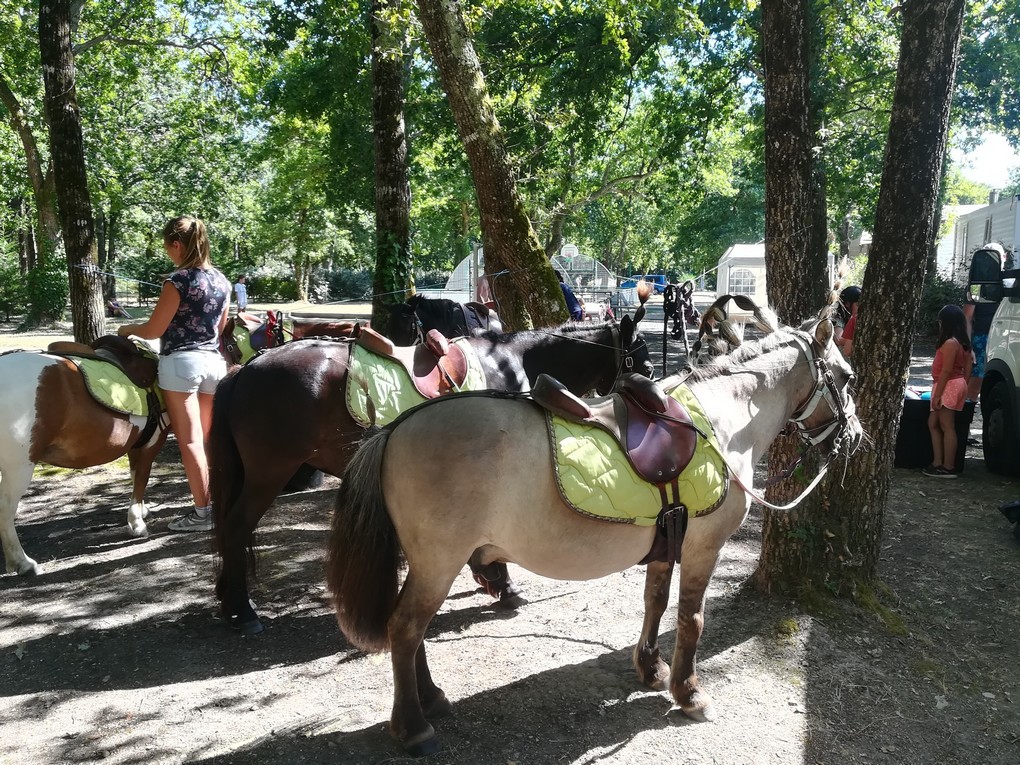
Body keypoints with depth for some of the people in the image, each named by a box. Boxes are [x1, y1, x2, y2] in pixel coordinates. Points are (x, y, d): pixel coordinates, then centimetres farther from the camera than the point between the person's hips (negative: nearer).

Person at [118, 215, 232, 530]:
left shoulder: (178, 280, -14)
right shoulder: (222, 280, 7)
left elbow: (154, 330, -9)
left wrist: (126, 329, 10)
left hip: (181, 362, -7)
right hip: (214, 360, 7)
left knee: (190, 440, 0)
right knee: (209, 438, 15)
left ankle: (202, 512, 4)